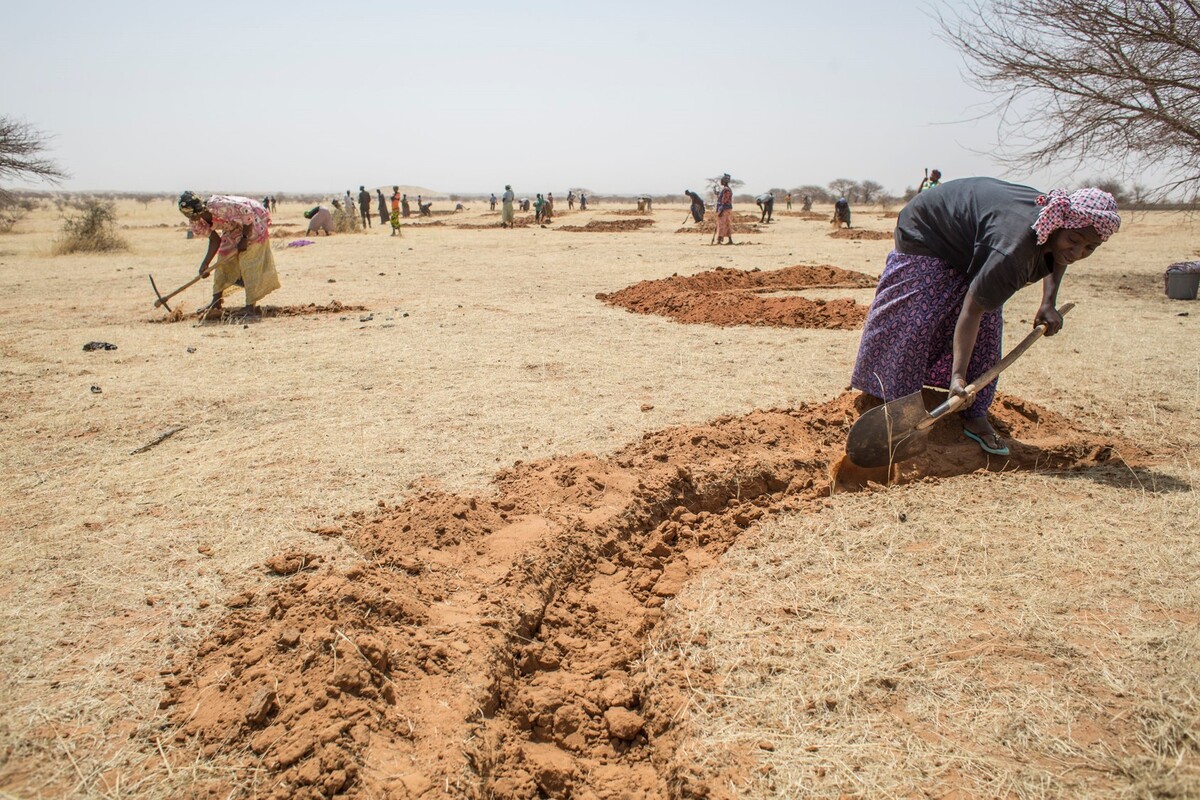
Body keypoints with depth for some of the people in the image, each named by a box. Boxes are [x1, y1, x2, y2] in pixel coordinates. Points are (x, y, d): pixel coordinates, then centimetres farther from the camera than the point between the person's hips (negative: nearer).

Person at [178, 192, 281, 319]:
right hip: (234, 228, 8)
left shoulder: (219, 206, -37)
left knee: (250, 262, -15)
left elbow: (246, 212, -28)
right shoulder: (197, 222, -10)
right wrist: (205, 265, -11)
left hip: (253, 223, -8)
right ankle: (216, 304, 3)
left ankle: (251, 305, -10)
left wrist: (245, 239, -21)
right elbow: (215, 240, -2)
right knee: (223, 261, 2)